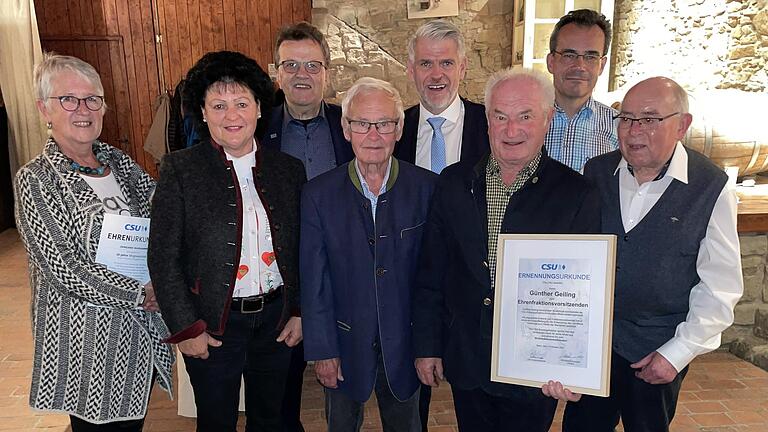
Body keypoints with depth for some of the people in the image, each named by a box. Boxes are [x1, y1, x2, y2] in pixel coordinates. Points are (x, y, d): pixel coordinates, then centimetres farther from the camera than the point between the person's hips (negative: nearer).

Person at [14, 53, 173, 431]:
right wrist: (141, 293, -16)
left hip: (143, 331, 5)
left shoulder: (121, 163, 5)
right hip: (86, 340, -5)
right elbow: (63, 268, -17)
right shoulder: (35, 180, -10)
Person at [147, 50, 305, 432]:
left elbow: (299, 251, 6)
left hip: (276, 317, 3)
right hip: (212, 324, -2)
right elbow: (163, 259, -9)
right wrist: (186, 328, -9)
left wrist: (299, 312, 4)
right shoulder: (180, 169, -10)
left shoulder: (288, 169, -1)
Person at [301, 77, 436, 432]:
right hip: (345, 343, 0)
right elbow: (314, 282, -6)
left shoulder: (428, 188, -9)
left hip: (406, 342, 0)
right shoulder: (318, 194, -8)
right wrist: (322, 350, -6)